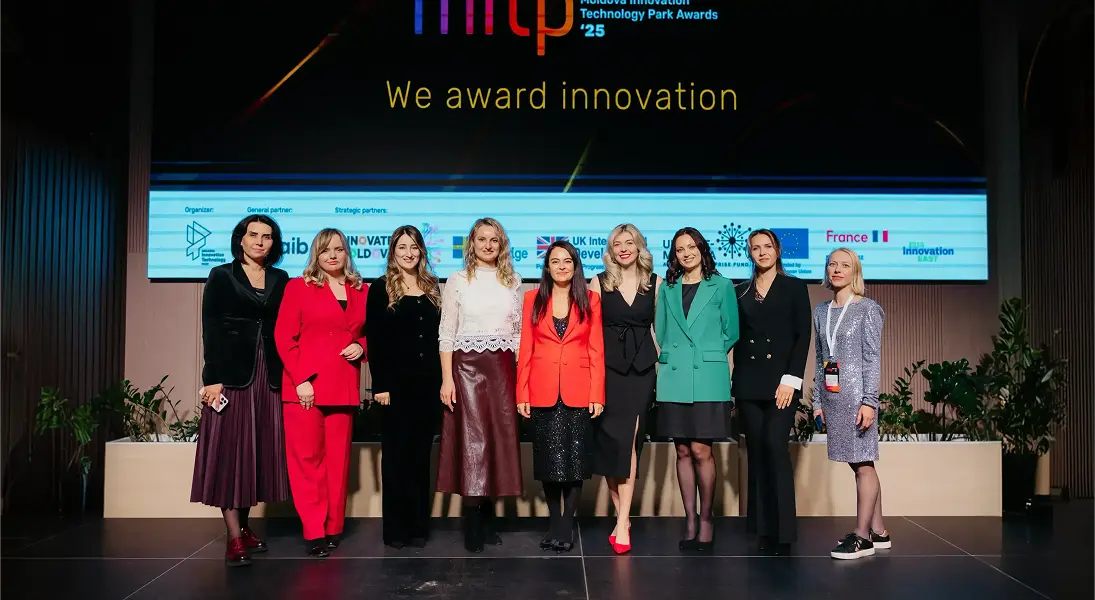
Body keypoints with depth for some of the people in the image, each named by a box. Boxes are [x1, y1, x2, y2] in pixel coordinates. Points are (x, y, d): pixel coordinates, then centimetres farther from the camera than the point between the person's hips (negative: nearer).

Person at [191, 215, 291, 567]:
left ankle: (244, 527, 16)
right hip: (231, 373, -4)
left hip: (269, 376, 4)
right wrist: (213, 377, -13)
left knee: (259, 450, 5)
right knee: (230, 449, -5)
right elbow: (210, 329, -4)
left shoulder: (280, 280, 13)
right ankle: (235, 539, -5)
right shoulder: (221, 276, 3)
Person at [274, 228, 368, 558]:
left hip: (344, 387, 3)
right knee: (307, 458, -2)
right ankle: (315, 531, 5)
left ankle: (333, 528, 17)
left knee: (338, 458, 6)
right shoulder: (298, 287, 3)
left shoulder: (362, 291, 12)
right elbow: (284, 336, -2)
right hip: (305, 386, -3)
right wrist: (301, 379, -10)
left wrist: (361, 346, 0)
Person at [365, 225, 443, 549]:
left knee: (421, 454, 8)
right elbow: (374, 341, -5)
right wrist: (380, 385, -12)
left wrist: (442, 379, 5)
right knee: (396, 454, 2)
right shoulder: (380, 289, 0)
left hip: (428, 383, 4)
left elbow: (438, 336, 13)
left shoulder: (432, 288, 12)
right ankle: (395, 527, 10)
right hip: (396, 383, -3)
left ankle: (419, 524, 16)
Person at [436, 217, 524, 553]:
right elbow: (446, 333, 0)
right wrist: (447, 378, -9)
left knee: (499, 438, 3)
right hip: (467, 367, -3)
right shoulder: (458, 280, 2)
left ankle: (486, 517, 16)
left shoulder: (512, 282, 11)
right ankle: (474, 523, 4)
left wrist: (522, 375, 3)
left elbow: (518, 332, 11)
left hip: (502, 368, 3)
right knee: (472, 440, -5)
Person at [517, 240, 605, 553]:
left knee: (575, 459, 2)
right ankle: (554, 523, 20)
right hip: (543, 392, 1)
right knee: (549, 459, 6)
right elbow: (525, 349, 4)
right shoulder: (533, 299, 6)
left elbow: (596, 350, 2)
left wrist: (597, 394, -5)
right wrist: (522, 394, -1)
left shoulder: (590, 300, 4)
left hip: (578, 393, 0)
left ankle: (567, 526, 14)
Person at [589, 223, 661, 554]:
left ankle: (622, 523, -6)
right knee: (609, 442, 1)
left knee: (628, 441, -8)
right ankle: (622, 516, 16)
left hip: (641, 369, 0)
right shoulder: (599, 282, 4)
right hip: (607, 368, 1)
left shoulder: (654, 282, 6)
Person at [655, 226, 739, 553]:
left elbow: (732, 333, 8)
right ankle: (690, 521, 13)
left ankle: (706, 519, 9)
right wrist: (677, 355, 8)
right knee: (683, 452, 5)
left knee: (701, 451, -6)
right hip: (673, 378, 3)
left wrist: (707, 355, 7)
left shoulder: (721, 286, 5)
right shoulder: (668, 288, 12)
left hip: (708, 379, -3)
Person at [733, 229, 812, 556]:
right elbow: (736, 336, 13)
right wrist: (736, 380, 4)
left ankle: (783, 531, -8)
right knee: (757, 452, 4)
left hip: (781, 380, -3)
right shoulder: (741, 291, 14)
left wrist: (791, 379, -11)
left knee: (775, 446, -14)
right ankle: (763, 529, 9)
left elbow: (803, 336, -1)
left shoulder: (794, 288, 5)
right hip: (748, 382, 3)